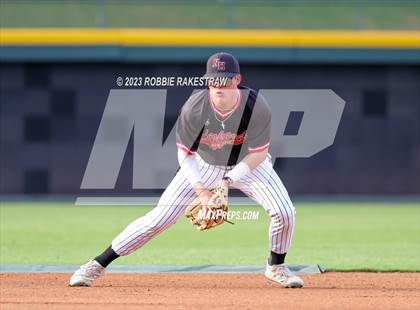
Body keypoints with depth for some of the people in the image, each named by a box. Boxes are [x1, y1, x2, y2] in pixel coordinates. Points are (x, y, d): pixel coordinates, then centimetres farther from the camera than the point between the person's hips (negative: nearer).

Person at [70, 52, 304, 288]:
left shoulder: (257, 106, -30)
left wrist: (228, 181, -30)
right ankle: (98, 265, -1)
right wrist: (200, 190, -29)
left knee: (284, 212, -16)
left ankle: (276, 267, 14)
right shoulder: (194, 107, -29)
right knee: (160, 217, -9)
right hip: (203, 165, -1)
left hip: (246, 164, 1)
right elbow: (185, 154, -17)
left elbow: (258, 154, -20)